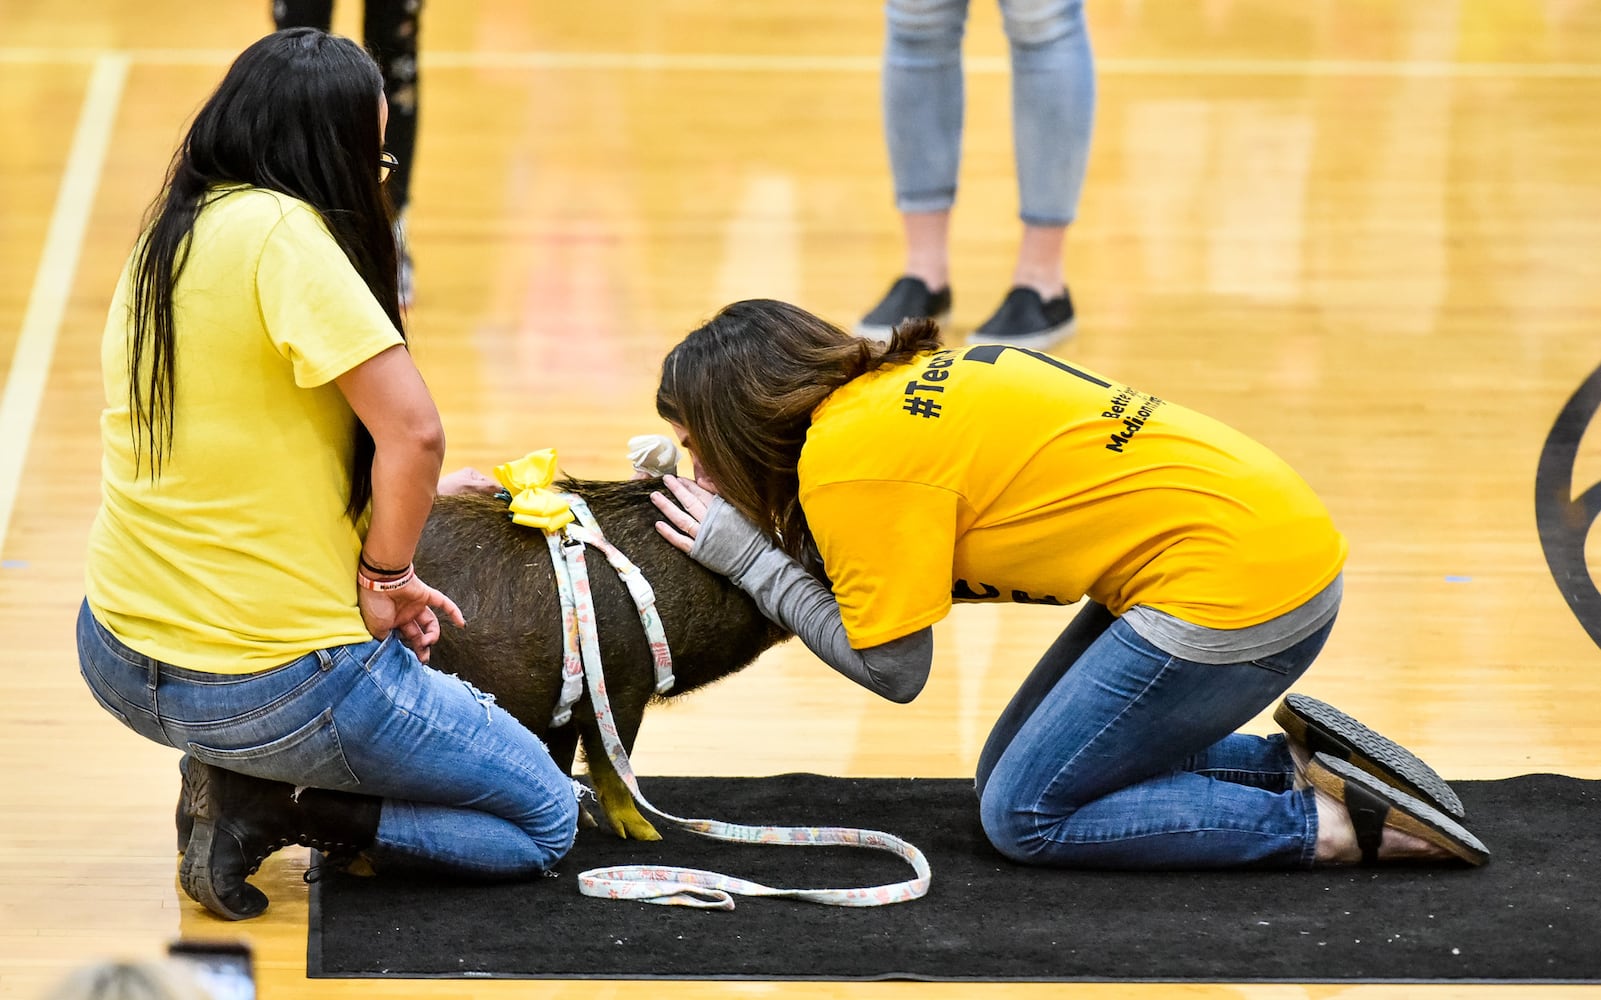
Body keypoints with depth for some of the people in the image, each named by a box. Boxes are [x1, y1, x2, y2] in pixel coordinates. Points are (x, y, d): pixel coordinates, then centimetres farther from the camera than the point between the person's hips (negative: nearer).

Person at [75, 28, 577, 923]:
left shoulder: (166, 238, 8)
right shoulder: (278, 229, -18)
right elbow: (413, 431, -23)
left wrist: (372, 577, 13)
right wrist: (383, 579, -7)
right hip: (276, 690, -8)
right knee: (548, 820, 9)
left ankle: (230, 775, 12)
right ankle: (274, 806, -6)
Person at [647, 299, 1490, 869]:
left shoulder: (851, 456, -14)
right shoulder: (894, 388, 12)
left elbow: (892, 666, -8)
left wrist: (746, 556, -3)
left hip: (1234, 579, -10)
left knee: (1028, 817, -1)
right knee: (1012, 777, 14)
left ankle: (1335, 823, -4)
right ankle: (1299, 765, 10)